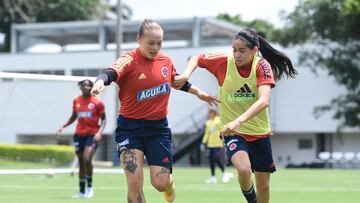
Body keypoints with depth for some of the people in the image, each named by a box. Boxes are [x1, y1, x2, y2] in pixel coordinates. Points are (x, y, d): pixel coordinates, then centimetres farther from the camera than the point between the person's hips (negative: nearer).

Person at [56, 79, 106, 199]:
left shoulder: (97, 103, -5)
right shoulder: (76, 101, 6)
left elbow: (103, 119, -1)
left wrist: (99, 132, -16)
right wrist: (63, 127, 7)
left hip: (92, 134, -4)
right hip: (79, 134, 4)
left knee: (87, 159, -21)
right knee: (81, 162, 8)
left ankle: (90, 187, -3)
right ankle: (82, 192, 16)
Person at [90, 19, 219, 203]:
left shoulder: (166, 61, 3)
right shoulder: (130, 60, -13)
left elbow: (179, 81, 25)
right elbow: (110, 74, -34)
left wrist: (199, 93, 34)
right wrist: (100, 82, -56)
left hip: (158, 127, 3)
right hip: (130, 128, -3)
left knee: (160, 184, -3)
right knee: (134, 183, -14)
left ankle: (169, 181, 35)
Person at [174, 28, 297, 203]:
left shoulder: (262, 66, -15)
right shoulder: (223, 62, -10)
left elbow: (263, 101, -29)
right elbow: (197, 58, 8)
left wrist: (238, 121, -42)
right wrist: (186, 74, -13)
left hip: (260, 132, 1)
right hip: (232, 132, -1)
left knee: (263, 185, 8)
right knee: (244, 169, -28)